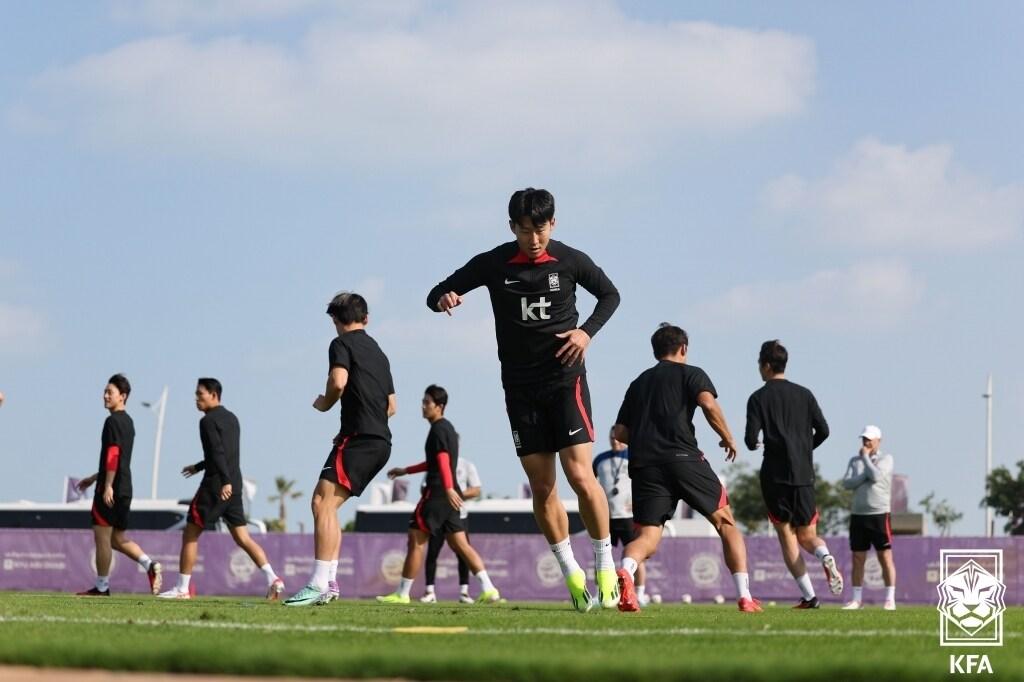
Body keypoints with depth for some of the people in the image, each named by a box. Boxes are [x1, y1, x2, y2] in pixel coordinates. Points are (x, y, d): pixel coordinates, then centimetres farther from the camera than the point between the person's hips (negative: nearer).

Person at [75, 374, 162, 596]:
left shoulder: (113, 421, -11)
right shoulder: (128, 422, 17)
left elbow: (113, 456, -20)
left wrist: (107, 486, -22)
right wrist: (93, 478, 30)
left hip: (110, 491, -9)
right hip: (124, 489, 9)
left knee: (102, 536, -1)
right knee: (117, 538, 14)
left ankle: (102, 587, 3)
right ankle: (150, 564, -3)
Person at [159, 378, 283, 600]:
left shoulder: (209, 421, -9)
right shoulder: (231, 418, 17)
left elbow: (218, 453, -21)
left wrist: (225, 481, -30)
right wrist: (199, 467, 37)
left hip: (216, 485, -8)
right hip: (234, 486, 8)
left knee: (190, 535, 2)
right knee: (242, 537, 6)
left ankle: (182, 588, 5)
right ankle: (273, 579, -9)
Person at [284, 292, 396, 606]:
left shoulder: (342, 344, -1)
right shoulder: (378, 351, 25)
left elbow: (338, 381, -20)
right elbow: (391, 406, 29)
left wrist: (324, 403, 0)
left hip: (358, 439, -9)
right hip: (381, 441, 9)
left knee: (324, 503, -15)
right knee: (323, 503, 14)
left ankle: (318, 585, -26)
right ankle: (329, 581, 10)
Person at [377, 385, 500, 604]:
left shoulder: (438, 429, -8)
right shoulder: (448, 428, 21)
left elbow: (443, 459, -22)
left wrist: (448, 488, -33)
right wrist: (406, 470, 37)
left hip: (438, 493, -10)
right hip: (449, 496, 10)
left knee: (416, 541, -4)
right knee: (460, 544, 5)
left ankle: (402, 594, -1)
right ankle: (488, 589, -5)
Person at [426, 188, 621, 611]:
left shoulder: (570, 261, -3)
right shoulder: (492, 264, -2)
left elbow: (610, 295, 13)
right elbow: (435, 296, 5)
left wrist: (588, 330, -6)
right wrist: (443, 299, -20)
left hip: (565, 378, -2)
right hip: (520, 386, 2)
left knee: (580, 475, -14)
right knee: (541, 486, 1)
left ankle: (605, 565, 1)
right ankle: (571, 574, 13)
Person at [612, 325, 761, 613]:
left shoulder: (638, 383, 26)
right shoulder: (690, 373, 12)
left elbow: (620, 432, 21)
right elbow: (709, 404, -8)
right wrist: (728, 438, 5)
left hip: (643, 466, 3)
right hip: (683, 457, -3)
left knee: (648, 537, -2)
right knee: (725, 522, 12)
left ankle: (625, 571, -37)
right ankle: (744, 596, 2)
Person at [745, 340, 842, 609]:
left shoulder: (759, 398, -2)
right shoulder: (804, 394, 8)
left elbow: (751, 439, -8)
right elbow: (823, 431, 5)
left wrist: (753, 444, 16)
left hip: (775, 476, -3)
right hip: (804, 475, 3)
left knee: (787, 537, 4)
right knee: (807, 535, 14)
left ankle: (808, 596, -8)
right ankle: (826, 558, -22)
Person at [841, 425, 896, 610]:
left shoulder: (886, 459, 1)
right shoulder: (854, 460, 13)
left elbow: (875, 476, -16)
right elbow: (847, 483, 0)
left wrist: (866, 457, -5)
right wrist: (865, 475, -11)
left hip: (879, 514, -4)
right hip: (858, 514, 4)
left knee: (885, 557, -6)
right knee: (857, 558, 4)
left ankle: (890, 599, -4)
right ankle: (857, 599, 8)